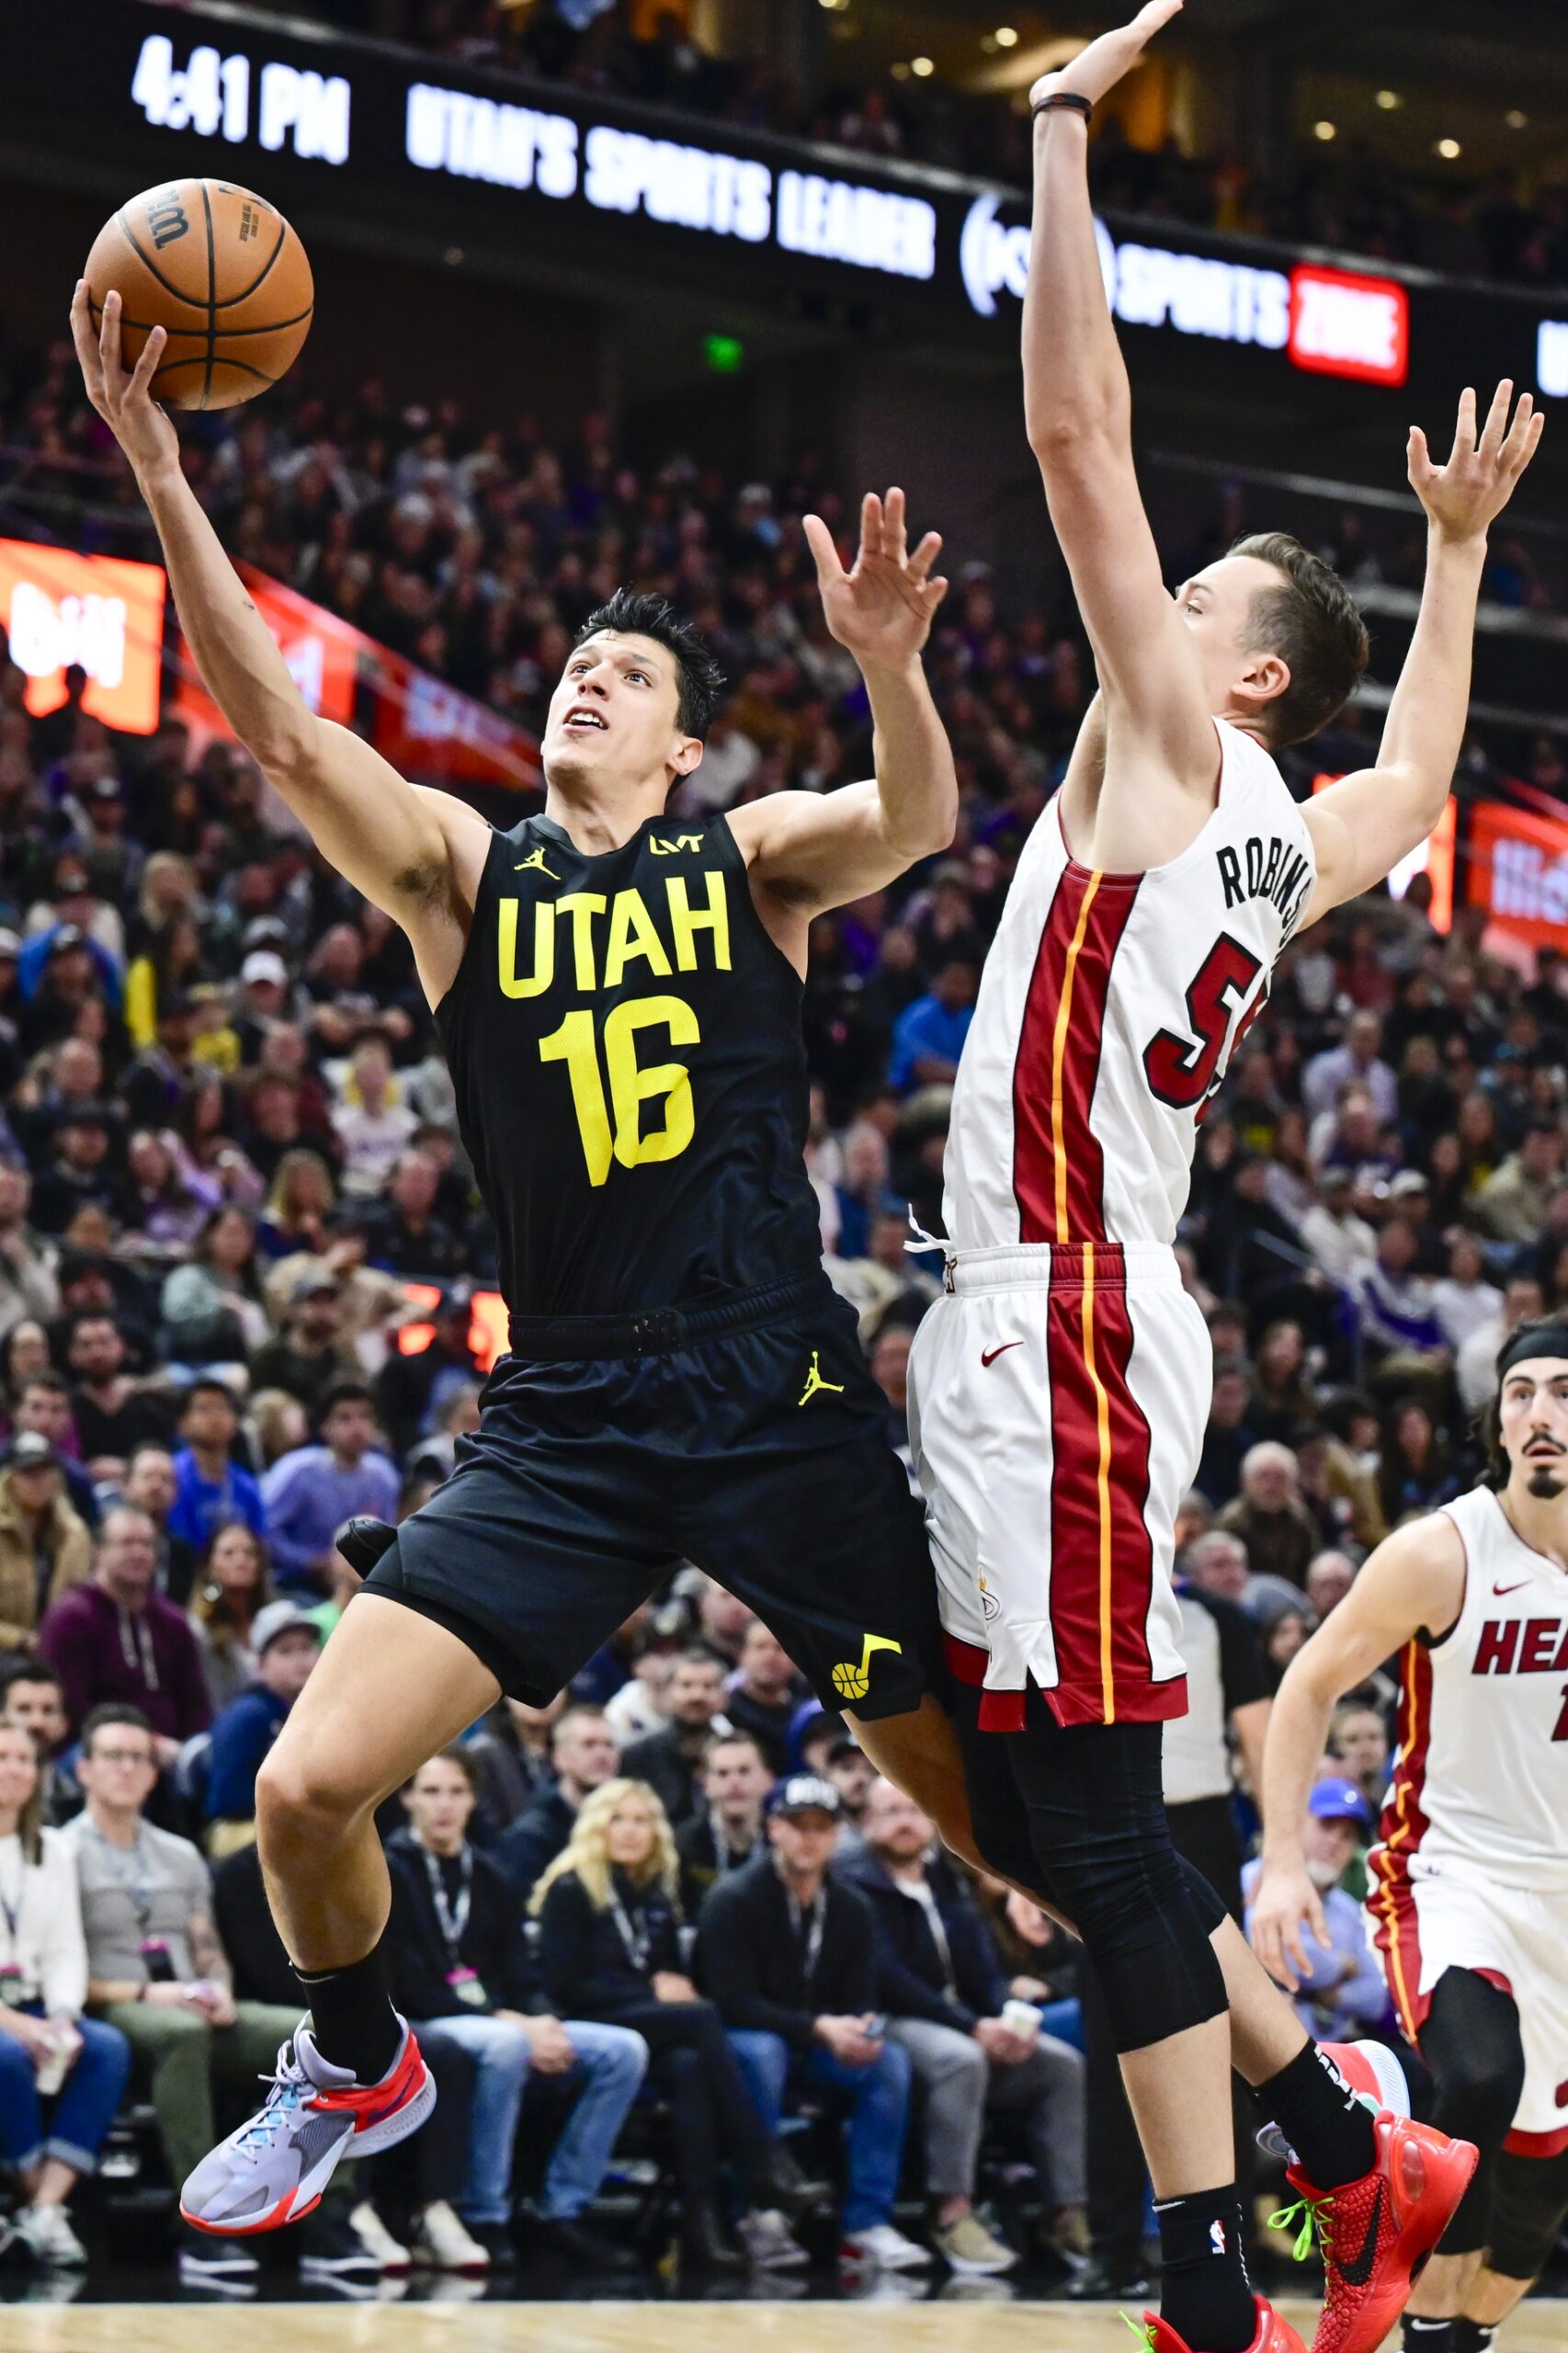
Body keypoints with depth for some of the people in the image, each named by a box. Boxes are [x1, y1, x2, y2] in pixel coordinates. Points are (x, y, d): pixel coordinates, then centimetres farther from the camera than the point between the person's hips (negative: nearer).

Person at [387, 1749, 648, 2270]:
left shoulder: (486, 1877, 18)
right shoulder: (388, 1871, -3)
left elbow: (519, 1977, 14)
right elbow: (411, 1989, -12)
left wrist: (542, 2024, -10)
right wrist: (511, 2022, -19)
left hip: (504, 2024, 7)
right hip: (421, 2031, -7)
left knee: (624, 2050, -10)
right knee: (505, 2045, -39)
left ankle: (562, 2212, -8)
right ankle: (483, 2218, -30)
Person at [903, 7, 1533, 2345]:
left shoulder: (1177, 745, -3)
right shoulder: (1297, 840, 18)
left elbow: (1081, 426, -9)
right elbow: (1426, 773, 43)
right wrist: (1457, 549, 49)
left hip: (1061, 1336, -9)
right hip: (1044, 1334, 9)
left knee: (1095, 1817, -11)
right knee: (1035, 1813, 13)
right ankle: (1361, 2158, 18)